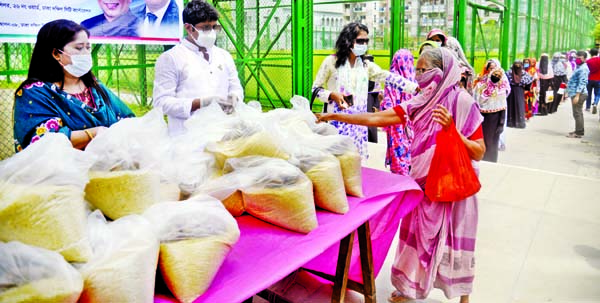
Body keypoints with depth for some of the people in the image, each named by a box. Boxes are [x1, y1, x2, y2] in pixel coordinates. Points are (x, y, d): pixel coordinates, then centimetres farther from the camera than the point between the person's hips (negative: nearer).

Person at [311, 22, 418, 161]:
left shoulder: (366, 65, 8)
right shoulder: (331, 62, -1)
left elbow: (390, 78, 0)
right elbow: (316, 88, 3)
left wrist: (417, 88, -9)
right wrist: (332, 95, -15)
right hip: (337, 121, -3)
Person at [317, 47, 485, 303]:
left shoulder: (463, 102, -13)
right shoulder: (419, 103, 1)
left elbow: (479, 153, -12)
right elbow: (375, 118, -1)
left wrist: (451, 129, -25)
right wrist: (334, 116, -3)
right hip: (422, 183, 5)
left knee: (453, 240, 7)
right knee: (417, 234, 15)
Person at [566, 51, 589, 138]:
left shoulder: (583, 69, -14)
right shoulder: (579, 67, 18)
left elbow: (582, 83, -21)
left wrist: (577, 95, -25)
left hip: (579, 94, -11)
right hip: (576, 93, 11)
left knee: (577, 113, -8)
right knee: (578, 113, 16)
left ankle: (579, 133, -5)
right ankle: (579, 131, 24)